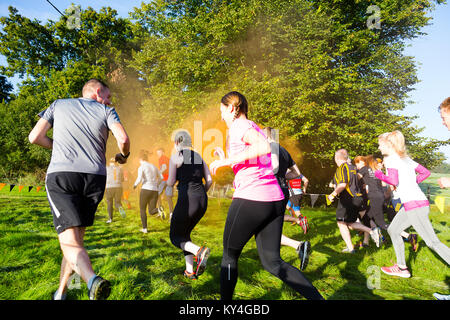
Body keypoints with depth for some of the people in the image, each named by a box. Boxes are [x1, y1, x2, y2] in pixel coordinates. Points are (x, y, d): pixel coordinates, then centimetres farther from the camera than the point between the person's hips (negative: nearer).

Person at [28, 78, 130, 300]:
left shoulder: (59, 105, 18)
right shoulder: (105, 110, 11)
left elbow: (35, 137, 15)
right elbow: (123, 138, -5)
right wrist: (124, 155, 16)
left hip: (60, 175, 0)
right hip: (95, 177, 1)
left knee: (70, 243, -9)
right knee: (76, 238, 15)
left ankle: (92, 279, -36)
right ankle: (60, 293, 25)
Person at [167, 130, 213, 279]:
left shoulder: (176, 157, -3)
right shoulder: (199, 157, 14)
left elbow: (171, 183, -4)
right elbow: (209, 180, 10)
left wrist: (169, 180, 19)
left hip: (187, 201, -6)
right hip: (202, 202, 7)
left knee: (175, 237, 11)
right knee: (185, 233, 24)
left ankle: (199, 251, -17)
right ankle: (190, 271, 18)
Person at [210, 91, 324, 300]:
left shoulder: (239, 125, -5)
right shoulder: (254, 128, 22)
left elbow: (264, 147, -23)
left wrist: (227, 161, -18)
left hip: (250, 199, -8)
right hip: (275, 199, 8)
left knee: (229, 256, 13)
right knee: (272, 262, 13)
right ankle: (317, 297, 5)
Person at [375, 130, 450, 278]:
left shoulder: (390, 159, -10)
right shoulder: (406, 158, 17)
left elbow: (394, 181, -22)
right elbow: (426, 172, 18)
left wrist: (380, 175, -5)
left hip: (414, 205, -10)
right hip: (418, 202, 10)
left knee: (432, 242, -4)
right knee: (393, 230, 18)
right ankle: (402, 268, 24)